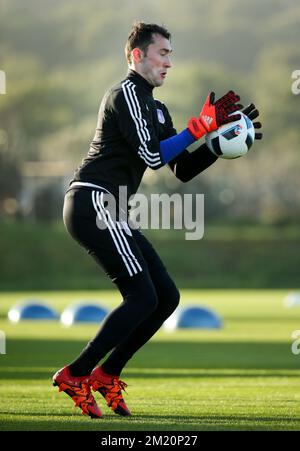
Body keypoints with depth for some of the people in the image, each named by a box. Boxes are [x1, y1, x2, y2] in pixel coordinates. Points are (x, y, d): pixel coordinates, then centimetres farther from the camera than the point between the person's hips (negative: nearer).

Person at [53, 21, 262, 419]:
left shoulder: (155, 109, 22)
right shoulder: (126, 94, -8)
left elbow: (183, 169, 20)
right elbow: (153, 155, -17)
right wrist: (202, 125, -15)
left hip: (107, 211, 10)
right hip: (93, 203, -10)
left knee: (166, 297, 6)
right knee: (142, 297, -14)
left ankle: (106, 375, 10)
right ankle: (75, 376, -10)